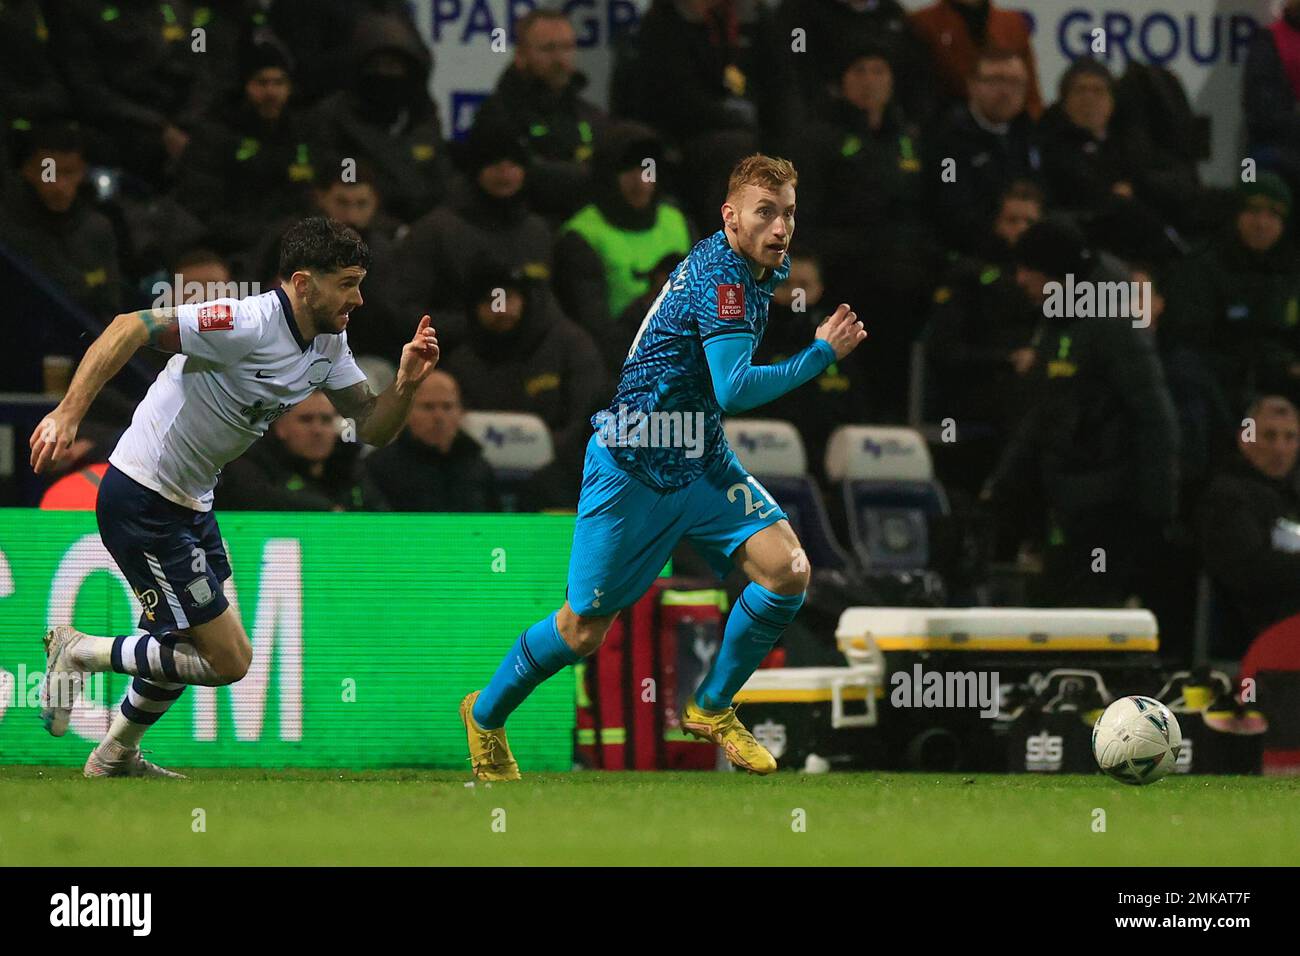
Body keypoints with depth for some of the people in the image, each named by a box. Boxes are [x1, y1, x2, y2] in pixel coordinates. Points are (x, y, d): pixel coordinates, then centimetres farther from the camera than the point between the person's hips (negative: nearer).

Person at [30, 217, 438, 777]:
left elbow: (373, 428, 6)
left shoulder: (329, 343, 3)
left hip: (191, 501, 10)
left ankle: (116, 757, 44)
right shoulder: (248, 325, -26)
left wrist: (406, 382, -14)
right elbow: (131, 328, -30)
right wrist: (68, 413, -36)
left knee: (190, 643, 25)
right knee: (229, 660, -7)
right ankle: (80, 653, 6)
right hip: (142, 502, -10)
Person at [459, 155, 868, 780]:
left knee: (787, 570, -14)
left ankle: (712, 709, 6)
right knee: (583, 632, 2)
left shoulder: (760, 270, 6)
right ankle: (485, 717, 29)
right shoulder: (722, 277, -23)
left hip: (701, 463, 8)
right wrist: (821, 355, -27)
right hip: (632, 468, -8)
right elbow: (734, 389, -32)